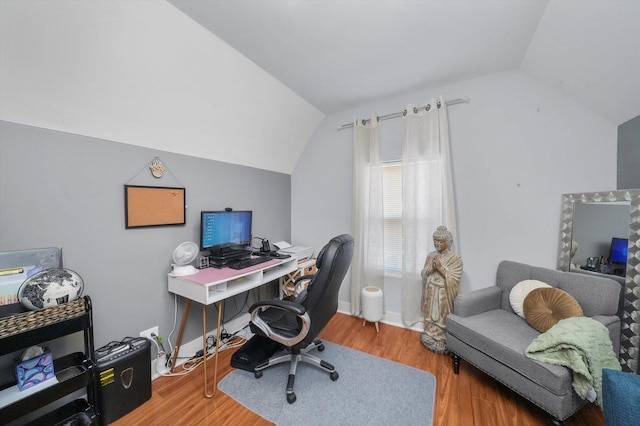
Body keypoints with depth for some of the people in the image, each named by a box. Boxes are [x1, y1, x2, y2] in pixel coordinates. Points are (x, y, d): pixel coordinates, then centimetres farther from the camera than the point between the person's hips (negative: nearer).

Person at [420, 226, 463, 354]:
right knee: (430, 317, 17)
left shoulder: (455, 259, -12)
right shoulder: (430, 255, 1)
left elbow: (454, 280, -17)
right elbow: (423, 274, 2)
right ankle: (430, 338, 36)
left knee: (442, 319, 8)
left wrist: (440, 268, -26)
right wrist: (431, 268, -18)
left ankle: (441, 342, 28)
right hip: (431, 293, 4)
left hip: (444, 294, -4)